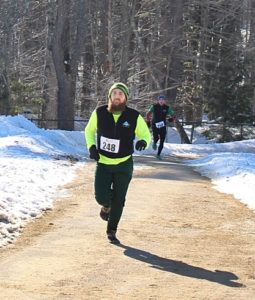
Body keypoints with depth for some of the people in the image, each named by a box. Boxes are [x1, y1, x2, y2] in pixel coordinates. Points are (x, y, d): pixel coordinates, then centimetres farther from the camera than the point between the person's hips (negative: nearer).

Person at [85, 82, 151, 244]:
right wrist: (91, 147, -5)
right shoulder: (99, 113, -8)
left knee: (118, 201, 6)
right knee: (101, 197, -13)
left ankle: (112, 231, 27)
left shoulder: (134, 116, -12)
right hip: (103, 163, 0)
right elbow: (89, 130, 11)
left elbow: (146, 134, -1)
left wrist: (143, 142, -25)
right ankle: (106, 206, 25)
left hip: (124, 165, 0)